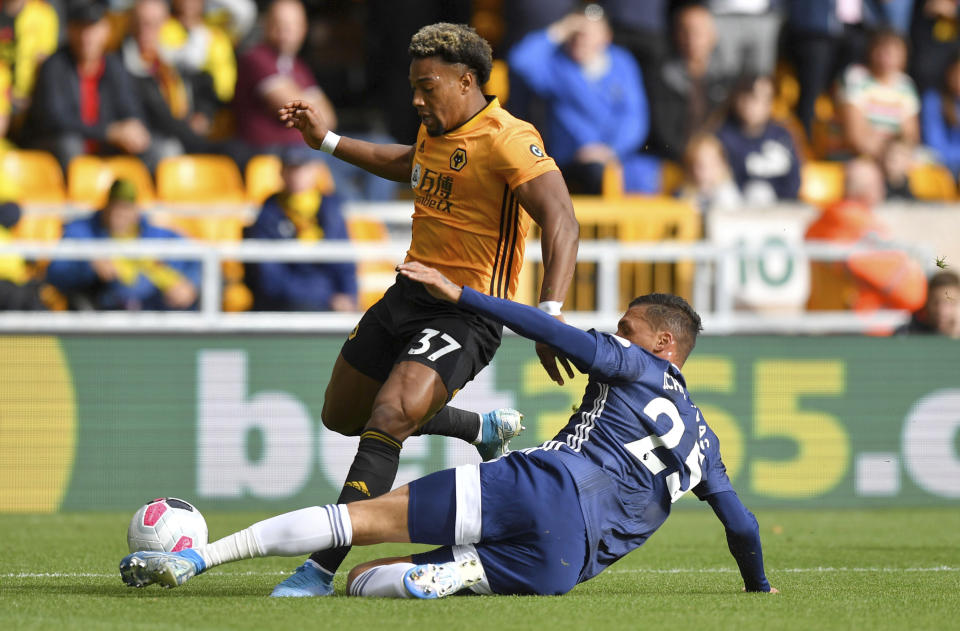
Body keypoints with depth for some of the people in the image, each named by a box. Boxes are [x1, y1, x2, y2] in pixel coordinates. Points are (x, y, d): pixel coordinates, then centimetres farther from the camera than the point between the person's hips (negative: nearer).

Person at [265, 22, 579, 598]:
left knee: (388, 419, -26)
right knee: (342, 417, 22)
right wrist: (328, 141, 31)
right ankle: (485, 428, 41)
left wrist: (550, 313, -42)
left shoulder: (508, 140, -19)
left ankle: (322, 570, -22)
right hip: (410, 292, 9)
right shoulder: (436, 130, 8)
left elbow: (561, 220, -30)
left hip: (467, 312, -9)